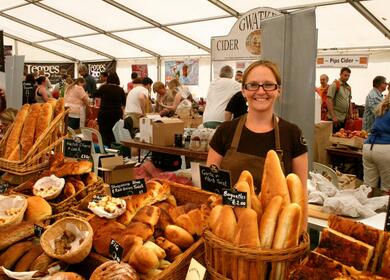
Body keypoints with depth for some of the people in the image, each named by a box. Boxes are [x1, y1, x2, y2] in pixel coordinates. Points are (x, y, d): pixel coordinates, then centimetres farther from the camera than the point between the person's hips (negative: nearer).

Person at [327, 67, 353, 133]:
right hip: (335, 118, -7)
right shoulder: (335, 85, -7)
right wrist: (333, 116, -19)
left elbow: (349, 102, 20)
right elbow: (328, 101, -14)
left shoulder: (348, 87, 15)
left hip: (344, 119, 7)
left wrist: (351, 116, 13)